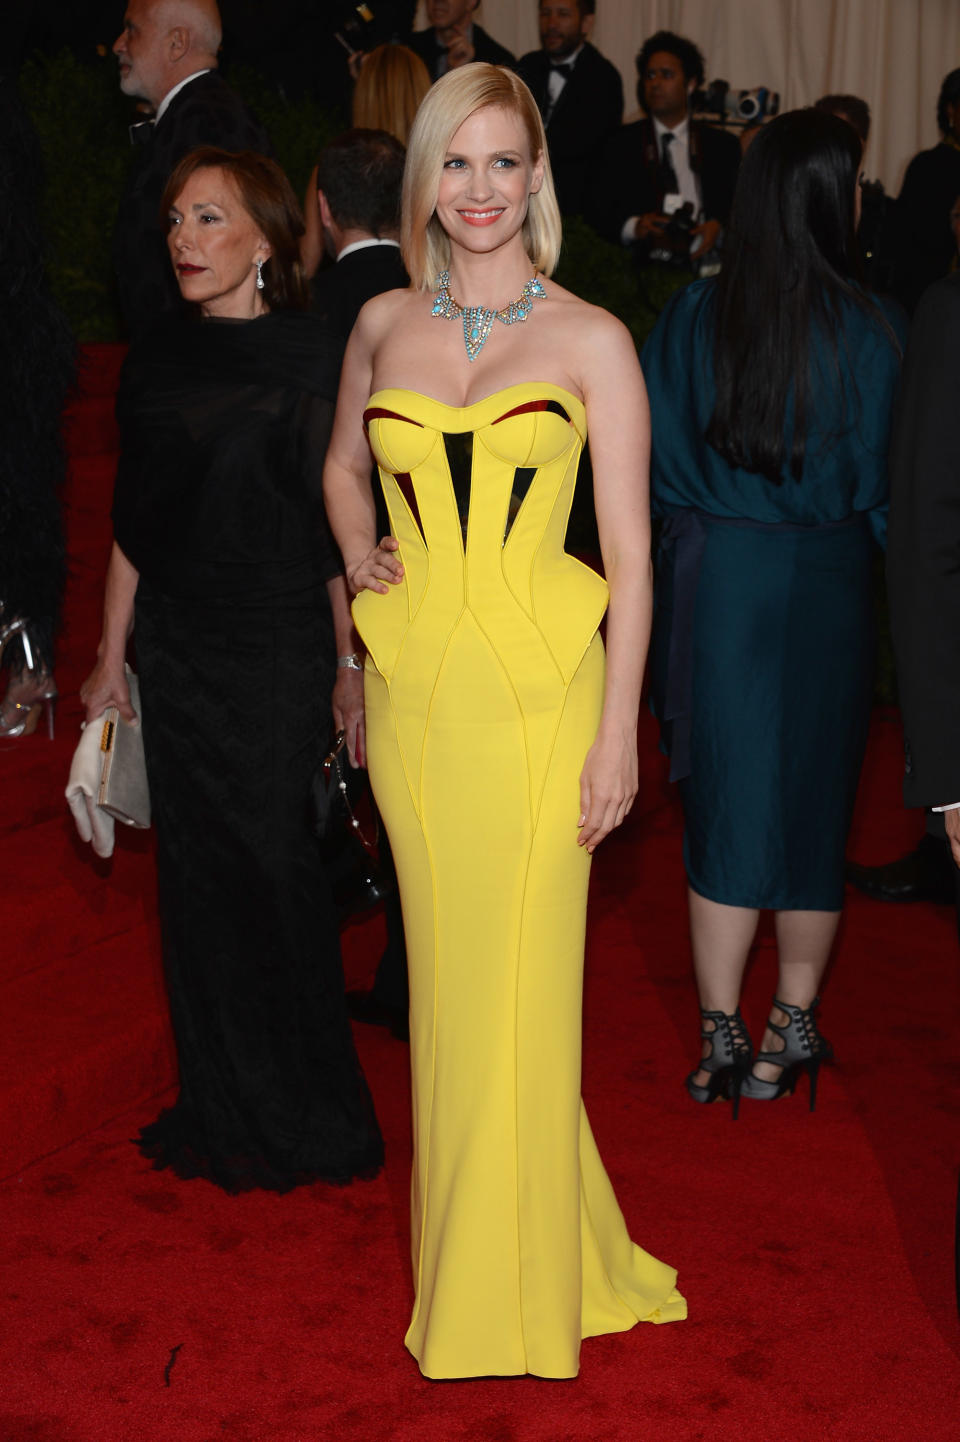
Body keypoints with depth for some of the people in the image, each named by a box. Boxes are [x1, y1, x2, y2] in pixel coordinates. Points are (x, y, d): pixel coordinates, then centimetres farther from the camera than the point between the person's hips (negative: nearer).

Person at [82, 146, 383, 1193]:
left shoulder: (313, 360, -6)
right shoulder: (155, 360, 7)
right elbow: (133, 526, 11)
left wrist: (350, 664, -7)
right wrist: (111, 658, 11)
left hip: (278, 653, -4)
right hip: (177, 654, 4)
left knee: (270, 861, 0)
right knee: (197, 873, 9)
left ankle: (303, 1110, 19)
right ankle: (222, 1109, 23)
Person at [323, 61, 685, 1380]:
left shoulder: (593, 340, -2)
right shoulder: (384, 323, 8)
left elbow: (629, 553, -3)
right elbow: (342, 463, 27)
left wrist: (618, 732, -8)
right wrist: (358, 555, 7)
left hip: (538, 689, -3)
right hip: (413, 688, 3)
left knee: (519, 983, 1)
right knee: (446, 977, 11)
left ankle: (520, 1284, 20)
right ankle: (461, 1262, 28)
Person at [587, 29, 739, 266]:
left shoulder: (722, 145, 17)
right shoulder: (622, 144, 15)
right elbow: (597, 212, 9)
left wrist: (718, 228, -9)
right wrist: (632, 227, -11)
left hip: (703, 263, 0)